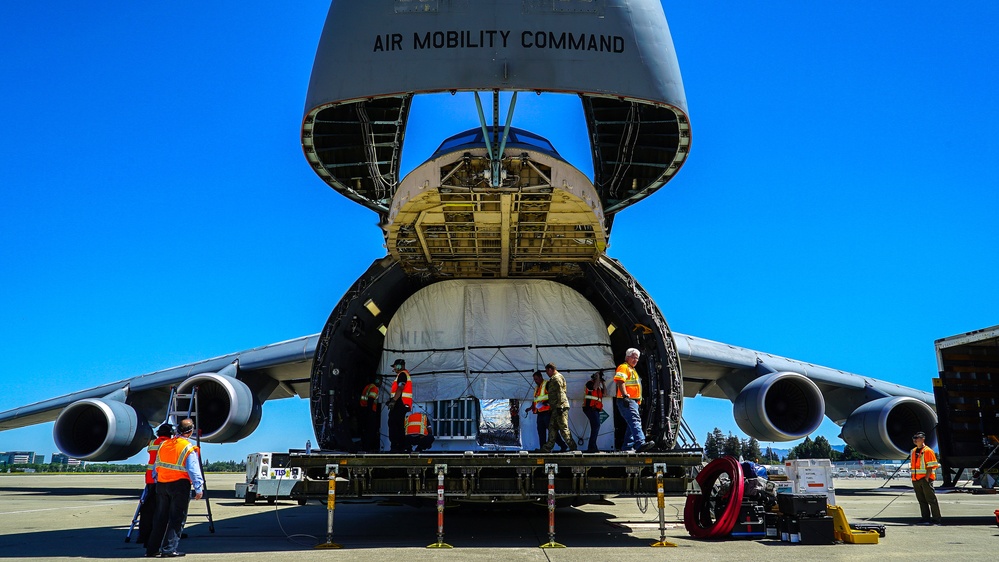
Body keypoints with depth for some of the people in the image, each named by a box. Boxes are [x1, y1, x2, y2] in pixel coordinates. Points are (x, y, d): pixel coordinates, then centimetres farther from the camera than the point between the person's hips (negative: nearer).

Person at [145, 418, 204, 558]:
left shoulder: (164, 445, 8)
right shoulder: (189, 448, -10)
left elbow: (156, 467, 15)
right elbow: (194, 471, -13)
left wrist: (157, 482, 24)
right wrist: (199, 489, -8)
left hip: (162, 484, 6)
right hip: (180, 485, -6)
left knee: (160, 517, 14)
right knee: (177, 519, 0)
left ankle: (152, 549, 17)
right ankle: (169, 549, -3)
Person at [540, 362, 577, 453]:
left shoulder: (557, 378, -10)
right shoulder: (553, 379, 22)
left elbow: (560, 393, -18)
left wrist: (559, 406, -22)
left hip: (560, 406, -11)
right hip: (556, 408, 11)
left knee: (563, 427, -9)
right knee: (552, 427, 10)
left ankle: (572, 446, -6)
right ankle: (548, 447, 12)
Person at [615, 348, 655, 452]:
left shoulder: (632, 370, 29)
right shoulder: (623, 367, -4)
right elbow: (620, 382, -19)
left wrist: (638, 401, 31)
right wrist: (625, 396, -28)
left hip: (633, 401, 11)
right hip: (626, 400, -11)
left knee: (632, 424, 10)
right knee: (635, 420, -24)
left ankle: (627, 446, 14)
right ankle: (640, 443, -39)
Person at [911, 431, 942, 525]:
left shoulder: (928, 451, -7)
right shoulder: (913, 451, 16)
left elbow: (930, 466, -11)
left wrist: (926, 478, -16)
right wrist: (913, 477, 15)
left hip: (925, 479, -7)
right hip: (916, 480, 7)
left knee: (931, 499, -5)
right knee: (921, 500, 9)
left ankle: (936, 519, -1)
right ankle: (925, 518, 14)